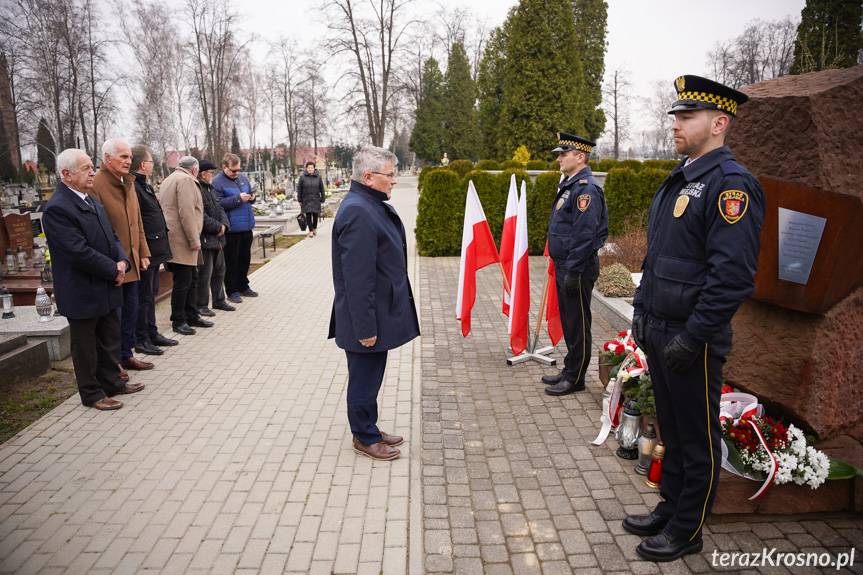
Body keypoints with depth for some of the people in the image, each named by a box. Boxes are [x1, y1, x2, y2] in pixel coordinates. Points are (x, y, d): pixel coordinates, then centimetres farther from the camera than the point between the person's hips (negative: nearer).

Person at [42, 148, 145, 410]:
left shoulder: (91, 201, 9)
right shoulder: (57, 208, -19)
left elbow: (111, 236, 12)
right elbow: (79, 252, -25)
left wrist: (122, 261, -6)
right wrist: (113, 271, -16)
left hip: (107, 289, 8)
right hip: (83, 293, -8)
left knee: (110, 341, 19)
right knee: (86, 346, 8)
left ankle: (111, 382, 34)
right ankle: (92, 393, 21)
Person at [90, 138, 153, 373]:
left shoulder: (128, 183, 13)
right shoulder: (96, 184, -15)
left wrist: (143, 252, 13)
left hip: (131, 261, 8)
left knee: (131, 310, 15)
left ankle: (126, 355, 29)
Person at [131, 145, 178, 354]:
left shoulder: (145, 185, 15)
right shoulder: (134, 187, -18)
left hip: (154, 251, 10)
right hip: (146, 251, -10)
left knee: (151, 294, 18)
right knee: (144, 296, 0)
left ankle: (152, 333, 30)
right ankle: (140, 340, 10)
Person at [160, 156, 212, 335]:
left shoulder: (169, 179, 23)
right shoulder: (186, 180, -10)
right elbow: (187, 212, -20)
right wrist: (194, 240, -17)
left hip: (178, 240, 11)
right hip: (181, 240, -11)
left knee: (191, 279, 16)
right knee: (183, 281, -4)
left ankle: (192, 316, 23)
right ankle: (178, 321, 4)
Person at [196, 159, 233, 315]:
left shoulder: (209, 188, 17)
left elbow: (219, 209, 17)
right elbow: (201, 216, -22)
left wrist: (224, 224, -1)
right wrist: (218, 227, -14)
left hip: (217, 238, 10)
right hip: (205, 239, -10)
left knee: (219, 270, 17)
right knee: (205, 273, -3)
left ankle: (219, 300, 29)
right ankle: (201, 305, 8)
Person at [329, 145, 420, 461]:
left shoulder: (373, 206, 9)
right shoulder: (358, 212, -23)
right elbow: (357, 278, -25)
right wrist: (365, 328, -22)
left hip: (379, 312, 10)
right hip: (367, 317, -10)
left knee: (369, 376, 21)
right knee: (364, 379, 7)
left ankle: (369, 429, 36)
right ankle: (364, 438, 24)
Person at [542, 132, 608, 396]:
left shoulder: (586, 189, -17)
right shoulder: (568, 185, 15)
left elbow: (584, 235, -23)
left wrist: (573, 272, -22)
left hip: (577, 268, -10)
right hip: (564, 265, 10)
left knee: (577, 324, 1)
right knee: (568, 320, 17)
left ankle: (575, 378, 13)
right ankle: (569, 370, 30)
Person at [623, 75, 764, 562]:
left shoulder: (731, 183, -16)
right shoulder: (680, 178, 12)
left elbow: (733, 275, -23)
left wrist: (692, 337, -21)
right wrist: (643, 309, 16)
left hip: (692, 339, -9)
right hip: (658, 331, 9)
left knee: (698, 438, 8)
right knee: (672, 429, 21)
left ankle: (687, 532, 24)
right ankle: (670, 509, 38)